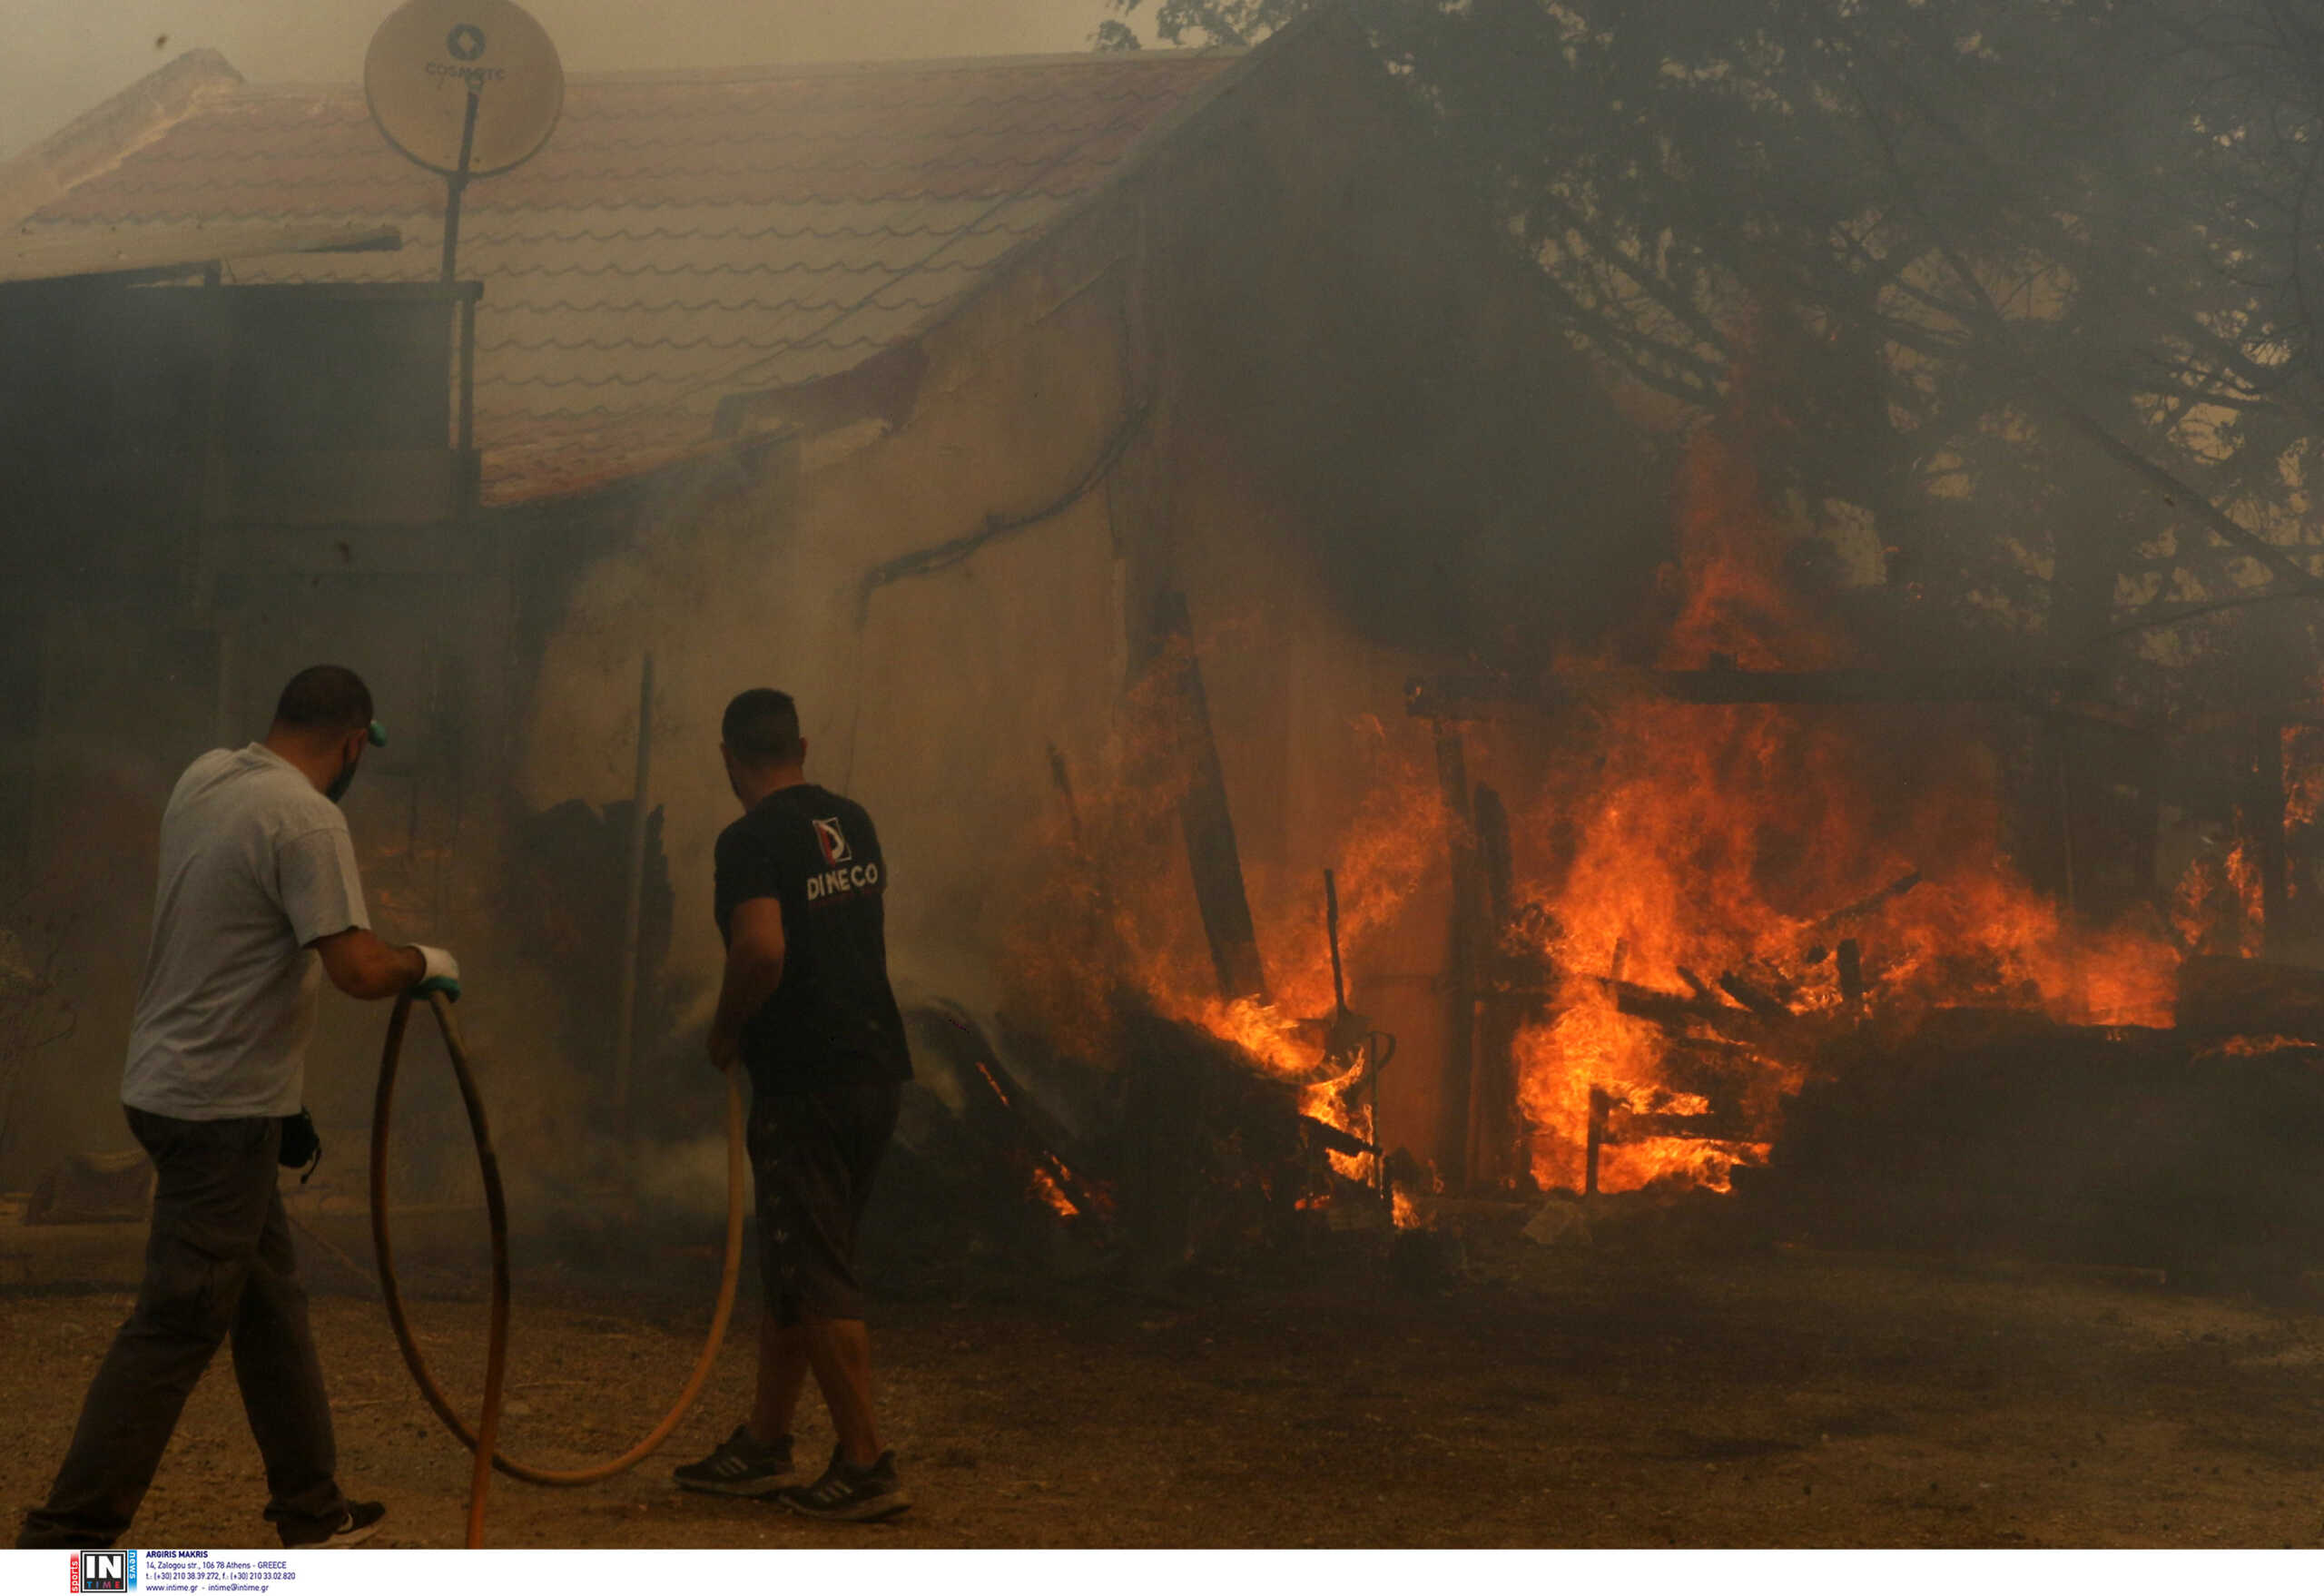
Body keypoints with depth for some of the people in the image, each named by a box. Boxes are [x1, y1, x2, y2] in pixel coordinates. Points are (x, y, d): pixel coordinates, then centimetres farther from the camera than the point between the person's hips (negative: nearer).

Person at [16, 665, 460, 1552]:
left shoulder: (206, 777, 8)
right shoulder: (306, 819, -19)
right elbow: (357, 966, -25)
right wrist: (426, 964, -5)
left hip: (176, 1082, 10)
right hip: (222, 1105, -10)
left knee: (271, 1302, 18)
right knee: (176, 1327, -6)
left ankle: (312, 1510, 28)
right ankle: (65, 1542, -4)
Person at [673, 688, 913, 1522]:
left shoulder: (751, 839, -13)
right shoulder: (852, 823, 13)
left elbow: (762, 952, -26)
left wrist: (726, 1032, -9)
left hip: (805, 1080, -9)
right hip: (875, 1068, 9)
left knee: (815, 1275, -3)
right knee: (795, 1264, 17)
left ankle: (866, 1467, -2)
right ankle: (762, 1444, 25)